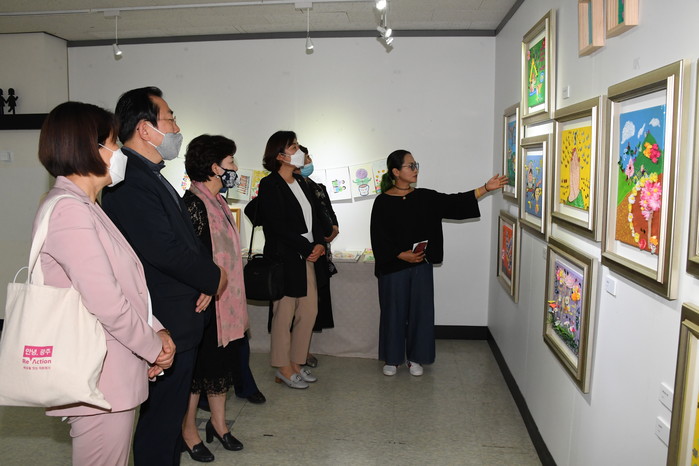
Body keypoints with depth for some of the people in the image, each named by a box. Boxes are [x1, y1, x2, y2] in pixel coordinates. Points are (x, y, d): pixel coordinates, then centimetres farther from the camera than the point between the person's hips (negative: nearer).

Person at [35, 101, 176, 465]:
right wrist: (154, 348, -10)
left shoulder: (84, 206, 14)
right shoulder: (69, 209, -18)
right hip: (100, 381, -10)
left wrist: (157, 330, 1)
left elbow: (125, 283, 13)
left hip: (116, 376, 10)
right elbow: (106, 303, -23)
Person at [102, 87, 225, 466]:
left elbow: (186, 238, 17)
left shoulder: (151, 176, 14)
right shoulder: (129, 180, -19)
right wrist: (213, 278, -11)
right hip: (166, 325, -10)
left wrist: (206, 277, -1)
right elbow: (162, 250, -26)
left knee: (171, 414, 22)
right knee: (161, 419, 4)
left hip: (182, 318, 10)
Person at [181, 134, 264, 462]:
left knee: (223, 360, 17)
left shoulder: (217, 202, 12)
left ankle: (218, 423, 32)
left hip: (224, 300, 9)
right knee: (200, 364, 4)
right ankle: (189, 431, 22)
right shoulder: (193, 204, -17)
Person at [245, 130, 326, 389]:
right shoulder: (269, 185, -9)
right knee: (284, 315, 2)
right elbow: (279, 227, -16)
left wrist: (320, 244, -3)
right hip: (285, 259, -8)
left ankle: (296, 363, 25)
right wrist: (309, 248, -13)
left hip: (308, 257, 8)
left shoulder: (301, 183, 15)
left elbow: (314, 217, 15)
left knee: (309, 311, 10)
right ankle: (283, 369, 17)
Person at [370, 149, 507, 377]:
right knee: (394, 311, 6)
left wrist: (486, 188, -9)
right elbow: (378, 239, -8)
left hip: (421, 266, 3)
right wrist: (402, 255, -16)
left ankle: (415, 358, 24)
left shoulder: (424, 197, 3)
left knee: (420, 310, 8)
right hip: (393, 267, -3)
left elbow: (454, 203, -3)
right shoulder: (383, 202, -7)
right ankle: (392, 359, 23)